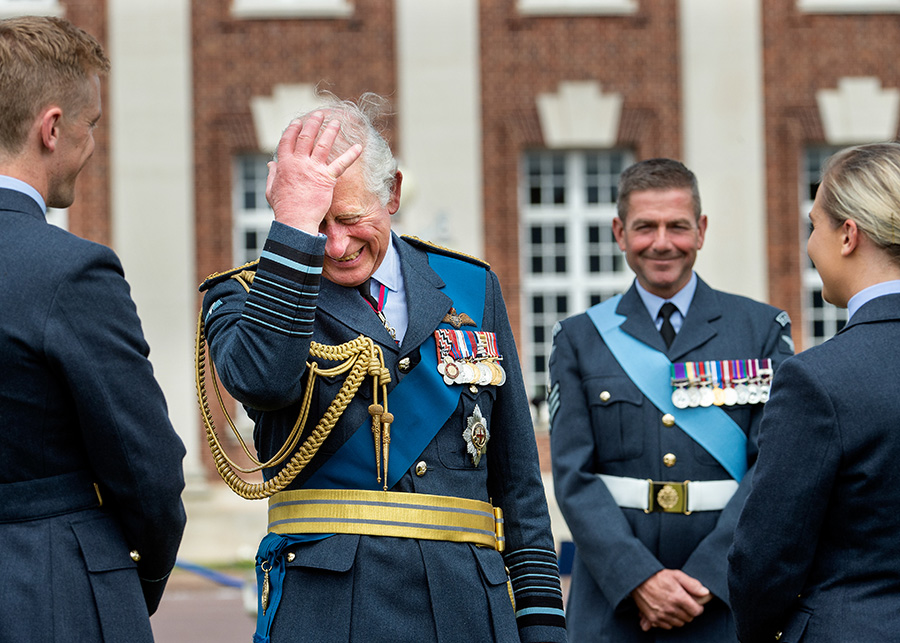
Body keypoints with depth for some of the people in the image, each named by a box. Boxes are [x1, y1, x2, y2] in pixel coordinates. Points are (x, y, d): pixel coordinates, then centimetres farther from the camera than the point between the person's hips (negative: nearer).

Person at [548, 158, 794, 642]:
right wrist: (640, 579, -14)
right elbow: (573, 476, -1)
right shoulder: (579, 340, 8)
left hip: (727, 602, 0)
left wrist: (706, 578, -14)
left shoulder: (763, 330, 5)